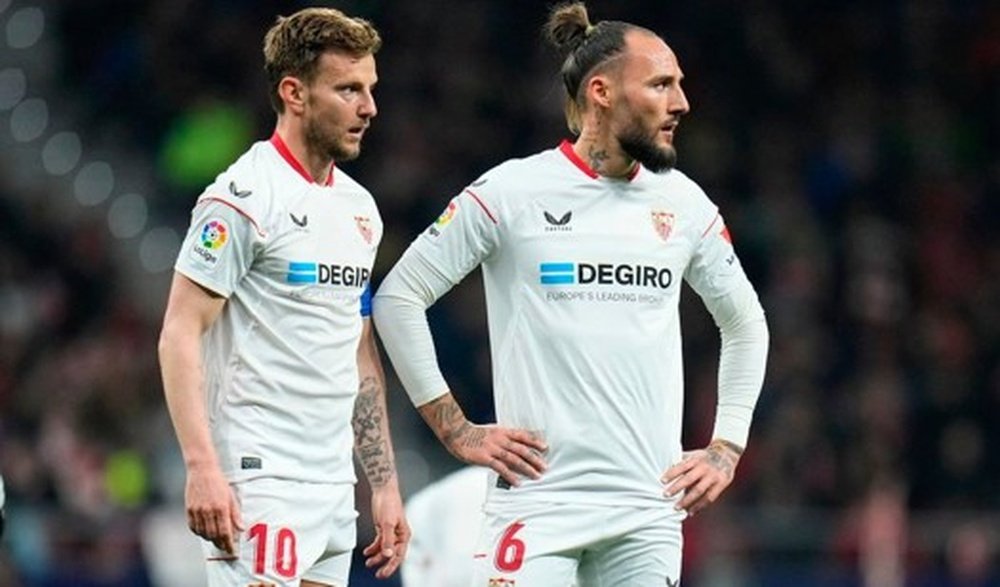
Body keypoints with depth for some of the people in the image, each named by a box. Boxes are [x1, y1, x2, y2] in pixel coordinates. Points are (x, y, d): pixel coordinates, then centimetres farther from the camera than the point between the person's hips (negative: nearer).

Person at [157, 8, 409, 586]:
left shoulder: (361, 207, 16)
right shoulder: (244, 198, -8)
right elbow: (180, 335, -13)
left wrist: (385, 484, 17)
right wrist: (202, 467, -22)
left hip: (334, 489, 8)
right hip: (259, 481, -8)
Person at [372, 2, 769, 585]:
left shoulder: (683, 203, 9)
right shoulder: (512, 193, -4)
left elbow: (746, 323, 24)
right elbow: (398, 297, 1)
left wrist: (726, 447, 14)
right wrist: (457, 430, -1)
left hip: (649, 513, 4)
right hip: (539, 501, -4)